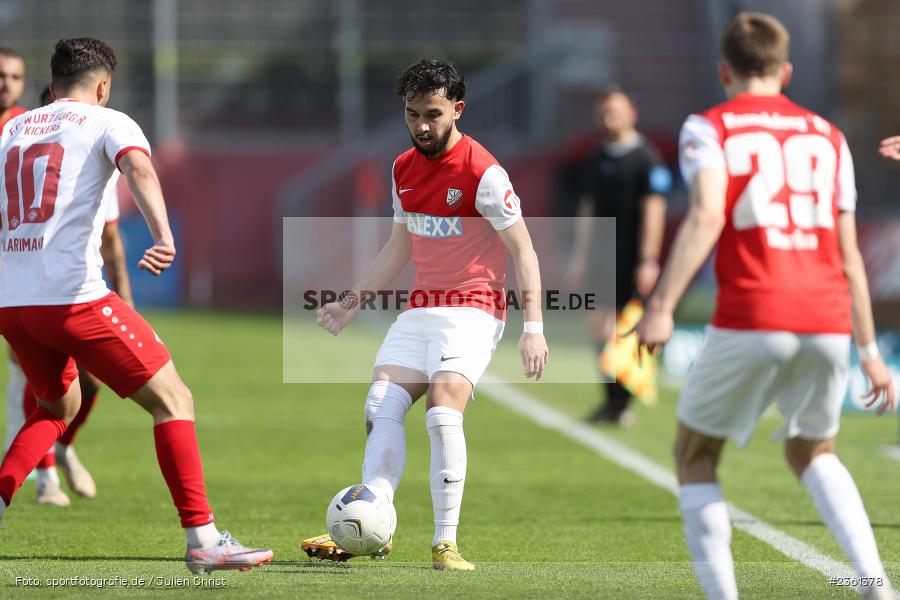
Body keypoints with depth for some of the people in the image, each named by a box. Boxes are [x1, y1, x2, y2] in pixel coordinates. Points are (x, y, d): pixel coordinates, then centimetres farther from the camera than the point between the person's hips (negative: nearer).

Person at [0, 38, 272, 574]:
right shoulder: (107, 122, 4)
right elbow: (139, 167, -18)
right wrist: (164, 237, -33)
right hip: (74, 296, -6)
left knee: (59, 406, 30)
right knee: (173, 400, 2)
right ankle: (203, 539, -6)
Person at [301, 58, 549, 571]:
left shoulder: (483, 173, -13)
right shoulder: (404, 169, 9)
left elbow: (522, 250, -12)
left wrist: (533, 327, -19)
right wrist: (355, 300, 17)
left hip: (473, 308, -7)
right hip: (420, 308, 7)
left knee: (443, 409, -24)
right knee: (381, 407, -9)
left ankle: (446, 543, -19)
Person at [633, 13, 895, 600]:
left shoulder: (708, 129, 6)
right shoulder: (826, 135, 18)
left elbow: (706, 216, -14)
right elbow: (850, 256, 18)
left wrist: (662, 307, -21)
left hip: (751, 321, -4)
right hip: (827, 323, 4)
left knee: (695, 455, 16)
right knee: (812, 452, 26)